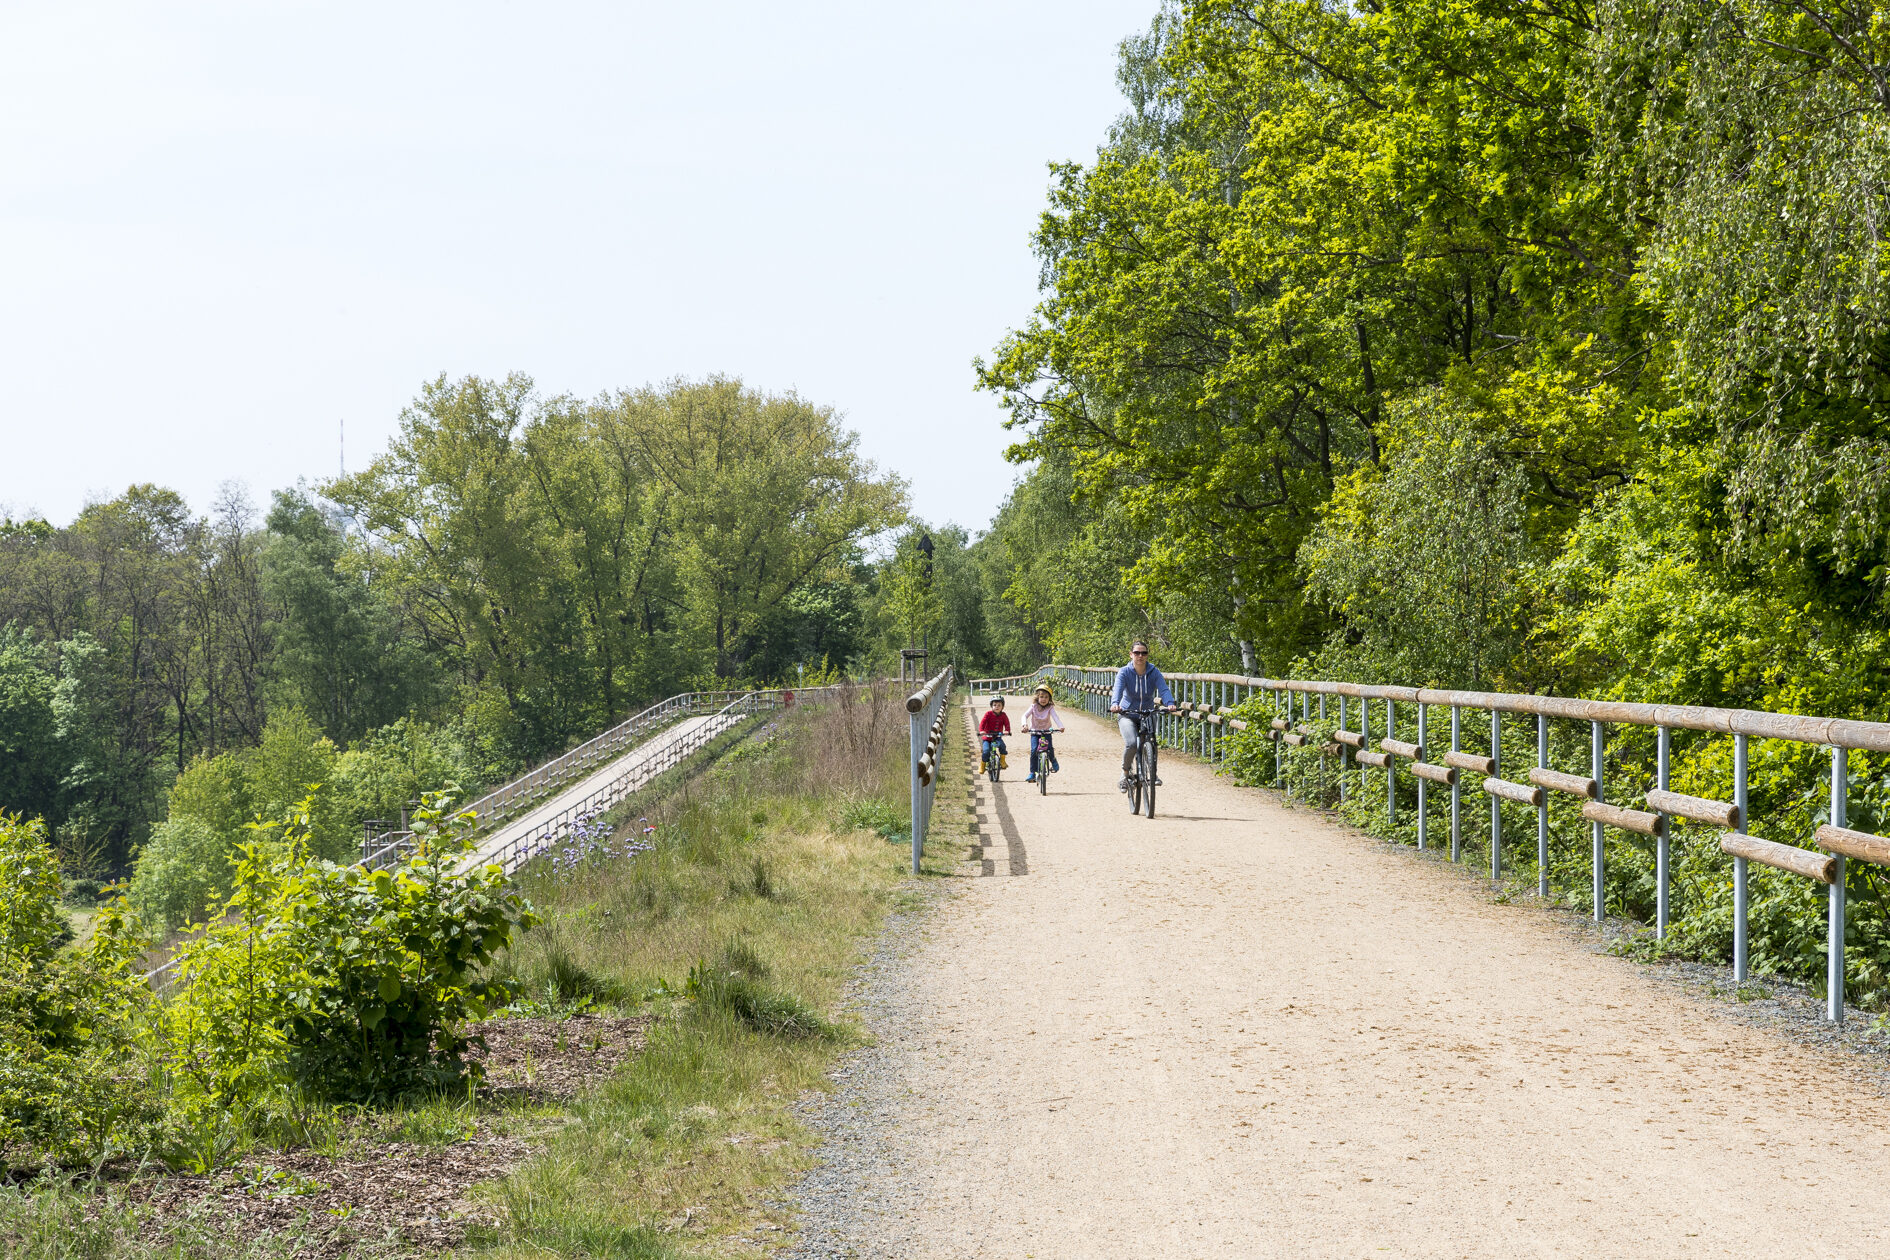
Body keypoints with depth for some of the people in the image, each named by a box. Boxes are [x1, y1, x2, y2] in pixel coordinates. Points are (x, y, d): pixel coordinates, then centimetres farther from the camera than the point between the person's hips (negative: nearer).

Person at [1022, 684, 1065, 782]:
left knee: (1049, 748, -20)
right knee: (1034, 750, -18)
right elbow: (1025, 715, -20)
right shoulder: (1033, 706, -10)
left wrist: (1060, 726, -44)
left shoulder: (1050, 708, -11)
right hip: (1034, 732, 0)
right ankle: (1032, 773, -10)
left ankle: (1053, 762, 15)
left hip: (1046, 732, 0)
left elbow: (1055, 717, -25)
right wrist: (1025, 725, -41)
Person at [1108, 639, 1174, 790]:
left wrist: (1170, 703, -42)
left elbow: (1163, 689, -20)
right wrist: (1115, 704, -49)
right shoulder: (1124, 672, -10)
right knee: (1131, 744, -25)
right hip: (1127, 714, -2)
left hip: (1148, 714, 2)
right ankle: (1125, 773, 0)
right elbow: (1118, 689, -27)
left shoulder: (1154, 672, -6)